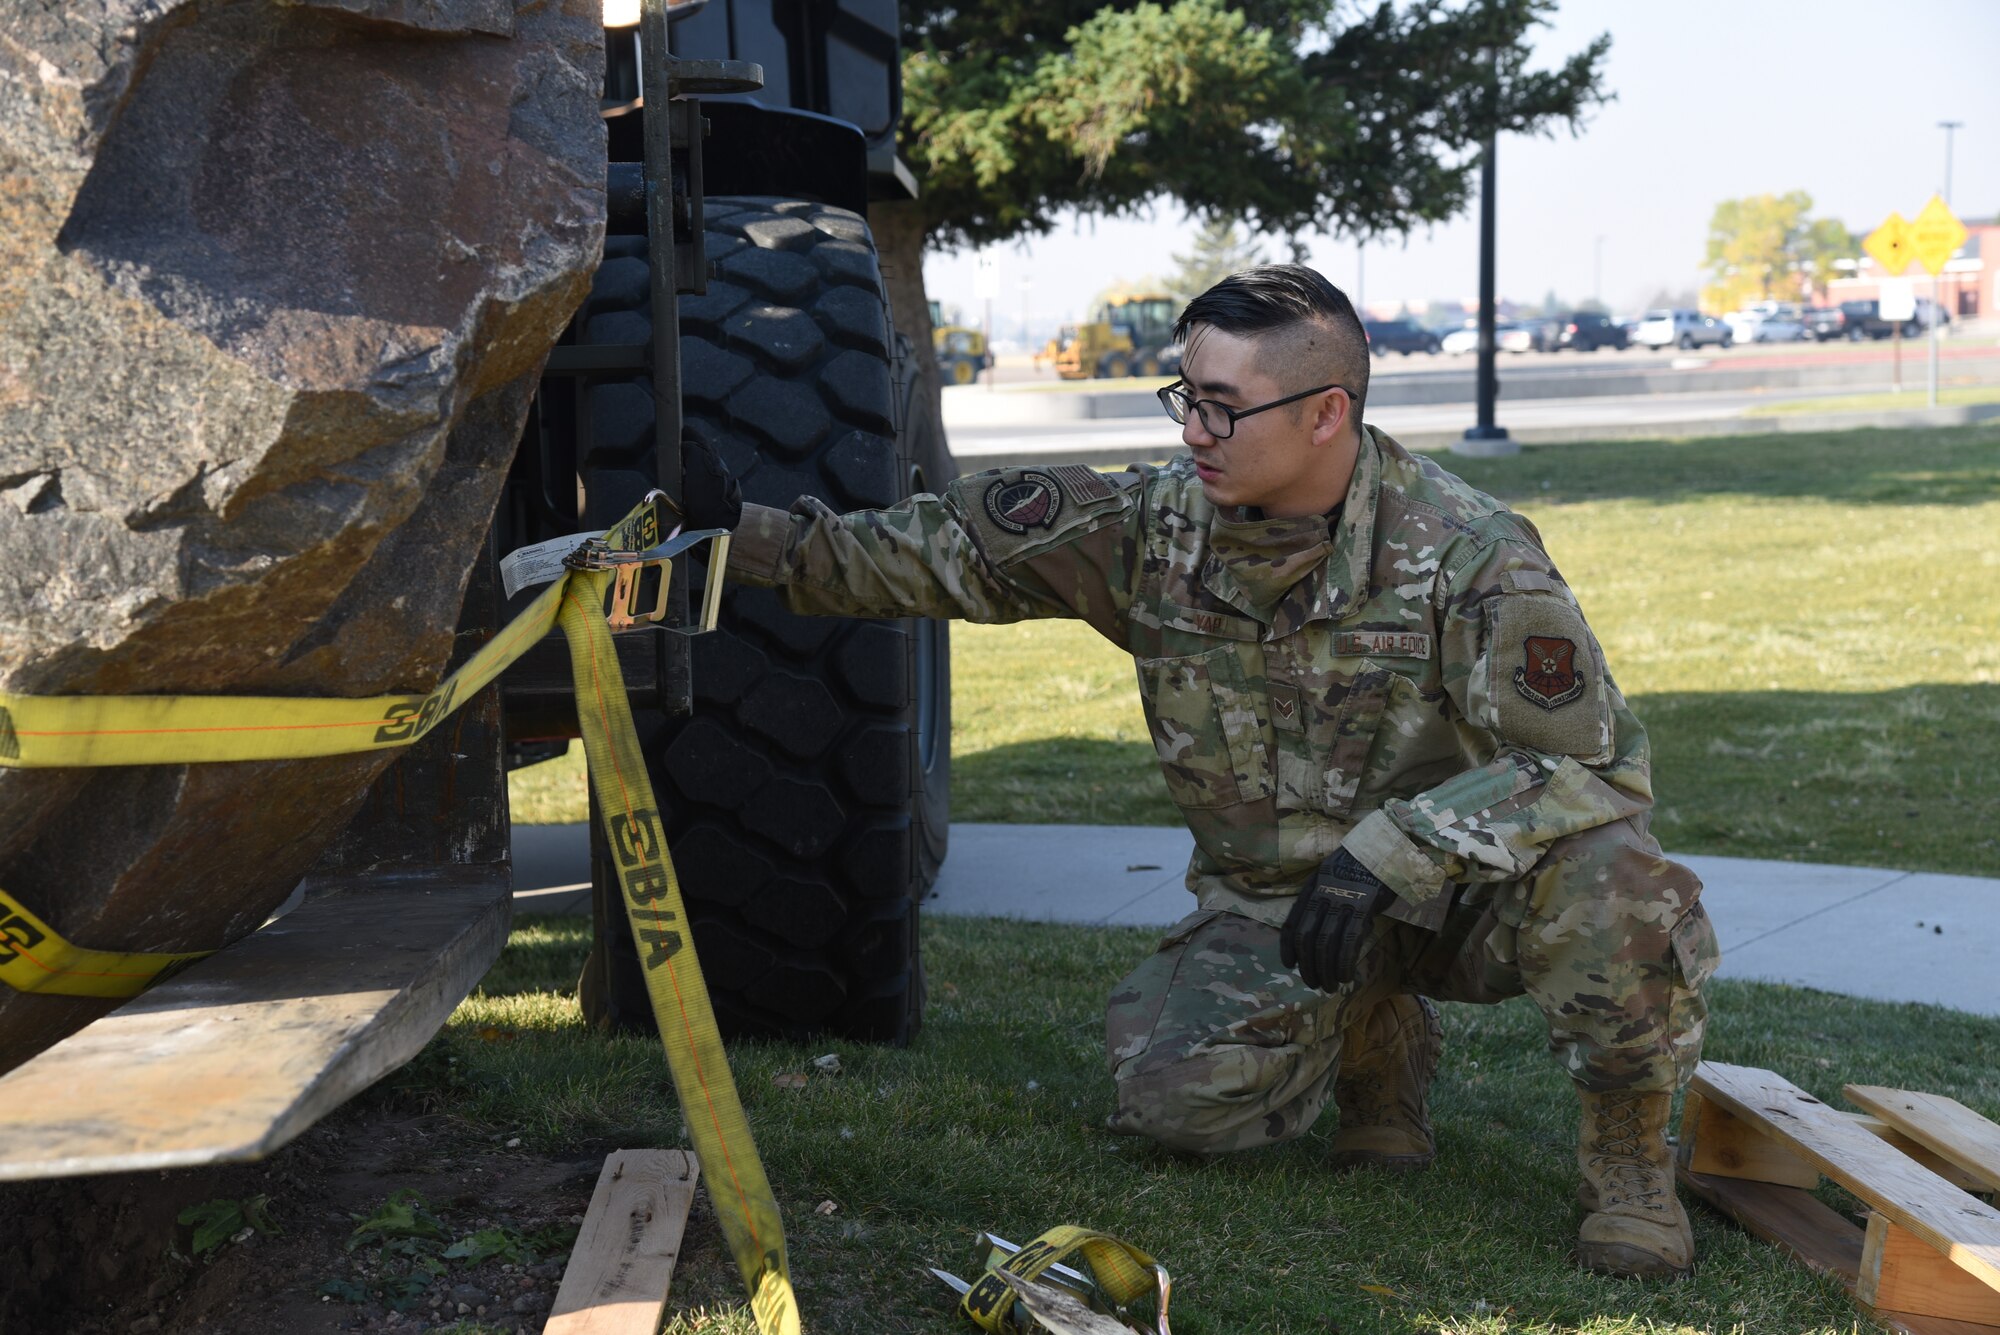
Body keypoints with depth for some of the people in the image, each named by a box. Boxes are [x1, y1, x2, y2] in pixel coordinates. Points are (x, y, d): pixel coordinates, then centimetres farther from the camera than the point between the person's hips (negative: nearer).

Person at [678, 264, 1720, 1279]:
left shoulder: (1468, 554, -22)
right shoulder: (1153, 523, -9)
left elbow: (1595, 759, -26)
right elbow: (947, 550, -3)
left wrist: (1391, 850, -36)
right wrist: (740, 534, -11)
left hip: (1455, 891, -4)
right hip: (1270, 900, 4)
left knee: (1607, 880, -35)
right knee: (1175, 1096, -19)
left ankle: (1627, 1144, -4)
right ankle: (1371, 1033, 16)